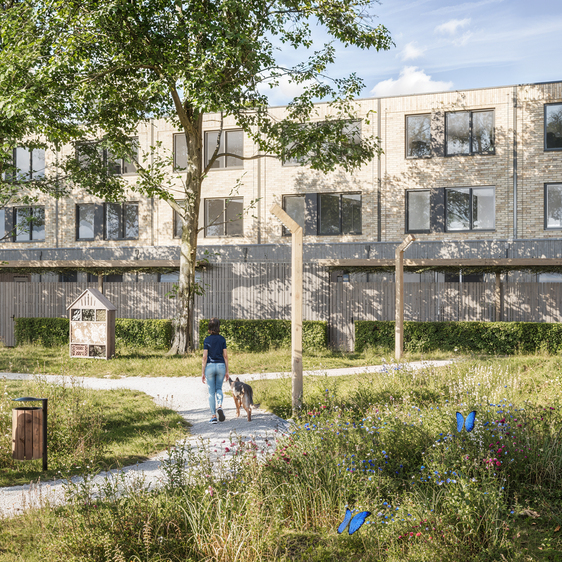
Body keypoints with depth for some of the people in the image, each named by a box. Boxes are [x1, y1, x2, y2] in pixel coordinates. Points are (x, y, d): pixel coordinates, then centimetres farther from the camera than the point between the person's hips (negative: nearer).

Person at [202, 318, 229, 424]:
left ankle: (213, 416, 3)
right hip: (221, 366, 2)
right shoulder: (222, 339, 1)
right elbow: (225, 355, 0)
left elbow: (205, 357, -7)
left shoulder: (207, 340, -4)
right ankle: (219, 406, -10)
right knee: (219, 389, 18)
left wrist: (203, 373, -2)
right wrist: (227, 371, 6)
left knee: (211, 392, 5)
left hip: (210, 366, -2)